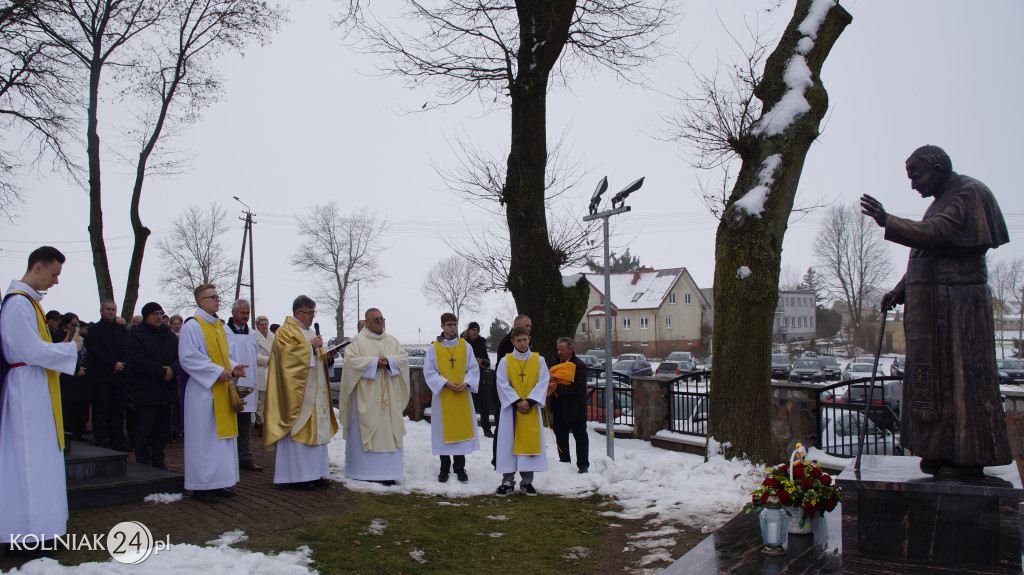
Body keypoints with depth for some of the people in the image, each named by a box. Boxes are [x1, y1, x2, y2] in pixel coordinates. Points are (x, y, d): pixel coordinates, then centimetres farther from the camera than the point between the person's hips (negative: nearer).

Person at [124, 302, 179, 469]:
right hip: (146, 392, -5)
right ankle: (143, 466, 4)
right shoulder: (135, 336, -2)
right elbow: (135, 362, -15)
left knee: (162, 429, 11)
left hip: (167, 392, 5)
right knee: (144, 431, -3)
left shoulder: (170, 336, 14)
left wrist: (173, 369, -16)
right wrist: (162, 371, -18)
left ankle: (158, 461, 21)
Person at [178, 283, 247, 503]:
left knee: (222, 434, 10)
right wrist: (218, 371, -19)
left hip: (221, 390, 9)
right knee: (203, 438, -4)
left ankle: (216, 483, 17)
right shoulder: (192, 326, -10)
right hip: (203, 391, -9)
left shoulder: (218, 325, 16)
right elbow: (188, 358, -17)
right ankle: (201, 486, 3)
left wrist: (233, 367, 3)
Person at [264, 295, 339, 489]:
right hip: (297, 391, -9)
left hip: (316, 391, 9)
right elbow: (288, 353, -19)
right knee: (298, 430, -8)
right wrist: (311, 347, -16)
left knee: (317, 429, 6)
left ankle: (316, 473, 9)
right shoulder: (285, 332, -4)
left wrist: (327, 356, 5)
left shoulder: (311, 333, 22)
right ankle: (296, 475, -4)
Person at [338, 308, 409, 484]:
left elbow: (403, 357, 6)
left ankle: (386, 472, 2)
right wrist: (375, 362, -16)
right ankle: (363, 470, 3)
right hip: (365, 396, -4)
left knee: (388, 431, 0)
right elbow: (351, 360, -10)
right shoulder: (358, 341, 2)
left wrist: (389, 361, -13)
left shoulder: (392, 341, 16)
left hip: (388, 396, 4)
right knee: (364, 431, -4)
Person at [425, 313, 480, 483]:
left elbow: (473, 368, 5)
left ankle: (460, 469, 13)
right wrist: (446, 383, -15)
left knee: (462, 429, 3)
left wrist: (466, 383, -11)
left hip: (462, 395, 1)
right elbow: (429, 372, -3)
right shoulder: (433, 348, 1)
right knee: (444, 430, 3)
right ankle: (444, 469, 14)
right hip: (442, 396, -1)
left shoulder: (465, 346, 6)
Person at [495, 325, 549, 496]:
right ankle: (508, 481, 9)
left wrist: (529, 401, -13)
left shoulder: (539, 360, 4)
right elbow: (503, 385, -4)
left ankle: (526, 481, 12)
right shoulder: (505, 361, 1)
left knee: (530, 442, 2)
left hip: (531, 409, 1)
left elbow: (543, 383, -2)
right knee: (509, 442, 1)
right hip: (511, 409, -1)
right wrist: (517, 402, -13)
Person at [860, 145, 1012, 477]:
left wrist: (887, 222, -24)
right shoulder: (942, 202, 21)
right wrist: (900, 290, 15)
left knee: (962, 375, -6)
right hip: (934, 306, 9)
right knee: (937, 376, 8)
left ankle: (969, 458, 1)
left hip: (959, 305, -9)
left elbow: (934, 234, -24)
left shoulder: (968, 195, -8)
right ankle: (945, 453, 13)